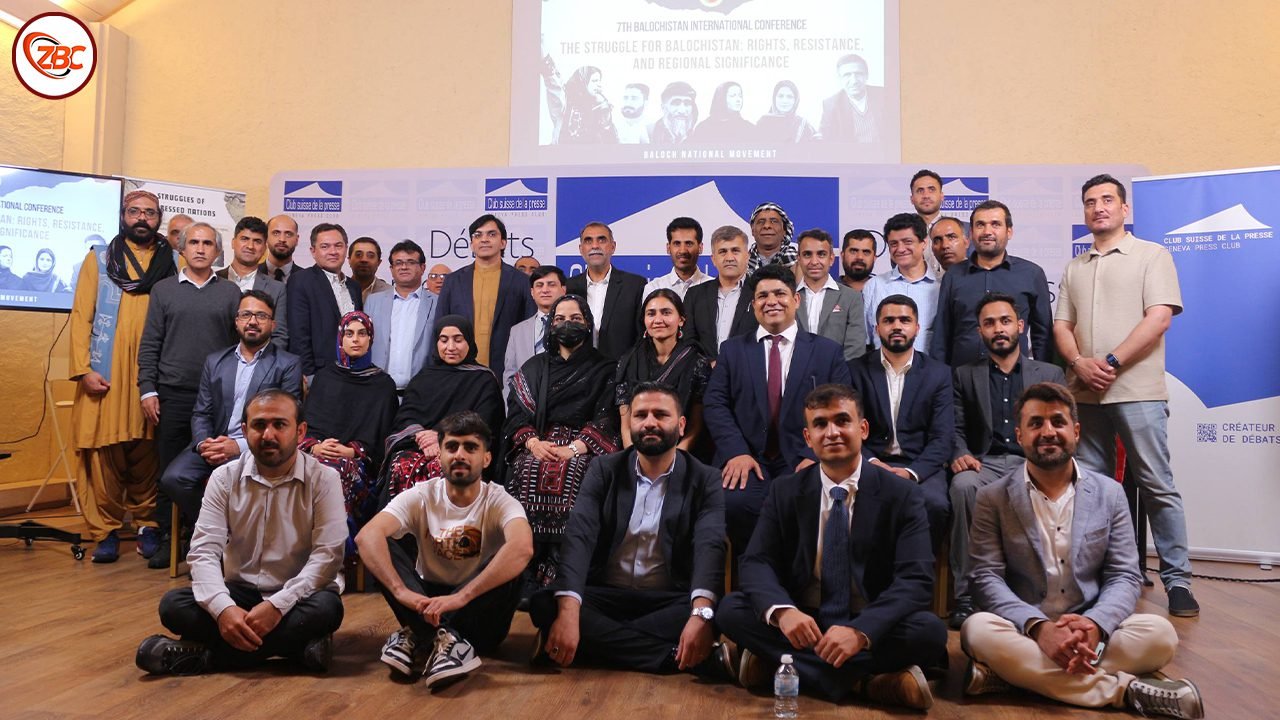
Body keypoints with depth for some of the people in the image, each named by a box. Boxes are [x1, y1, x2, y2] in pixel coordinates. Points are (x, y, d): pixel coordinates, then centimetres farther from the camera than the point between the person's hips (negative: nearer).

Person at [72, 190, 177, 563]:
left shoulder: (173, 262, 10)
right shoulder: (99, 258, 9)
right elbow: (81, 316, 3)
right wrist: (83, 369, -7)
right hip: (105, 375, 0)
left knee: (147, 455, 4)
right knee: (104, 454, 0)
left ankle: (147, 524, 15)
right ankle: (106, 532, 8)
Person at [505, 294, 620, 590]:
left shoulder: (604, 369, 15)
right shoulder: (535, 366, 23)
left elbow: (606, 417, 0)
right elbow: (517, 412, 11)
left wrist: (573, 448, -15)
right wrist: (533, 442, -10)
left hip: (582, 449, -2)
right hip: (537, 445, 2)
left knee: (571, 476, -36)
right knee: (526, 471, -32)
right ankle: (527, 580, -29)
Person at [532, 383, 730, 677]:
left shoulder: (705, 479, -2)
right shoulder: (604, 470, 2)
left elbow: (710, 546, -19)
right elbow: (579, 537, -12)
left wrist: (701, 614, -40)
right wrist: (568, 610, -31)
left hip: (669, 602, -2)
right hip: (606, 597, 3)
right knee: (544, 605, -29)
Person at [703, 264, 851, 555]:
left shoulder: (828, 352, 12)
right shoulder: (732, 349, 14)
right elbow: (715, 404, 4)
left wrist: (816, 456, -11)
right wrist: (736, 452, -12)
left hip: (802, 460, 0)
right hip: (746, 458, 1)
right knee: (734, 504, -30)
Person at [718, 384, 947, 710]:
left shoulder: (902, 496, -4)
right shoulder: (785, 494, 4)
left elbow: (916, 579, -14)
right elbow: (757, 562, -5)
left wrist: (861, 631, -32)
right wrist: (782, 610, -29)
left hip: (872, 629, -1)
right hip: (801, 626, 2)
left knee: (931, 630, -30)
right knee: (731, 608, -23)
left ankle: (780, 662, -25)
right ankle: (863, 681, -26)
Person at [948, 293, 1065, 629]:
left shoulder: (1051, 374, 18)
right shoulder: (964, 375, 18)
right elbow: (957, 427, 9)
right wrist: (960, 454, -13)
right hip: (985, 463, 0)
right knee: (963, 484, -35)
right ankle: (967, 594, -28)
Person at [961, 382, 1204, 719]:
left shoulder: (1109, 493, 7)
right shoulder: (993, 498, 0)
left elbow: (1124, 577, 1)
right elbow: (986, 578, -8)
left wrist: (1094, 625, -21)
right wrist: (1038, 627, -27)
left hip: (1090, 632, 2)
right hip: (1025, 632, -2)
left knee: (1159, 634, -25)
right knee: (978, 630, -33)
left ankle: (1017, 673, -25)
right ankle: (1124, 688, -27)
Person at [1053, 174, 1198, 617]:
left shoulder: (1152, 256, 3)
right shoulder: (1074, 269, 17)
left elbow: (1159, 318, -8)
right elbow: (1062, 325, 12)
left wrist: (1110, 363, -14)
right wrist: (1079, 362, -8)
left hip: (1137, 392, -4)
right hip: (1085, 394, 5)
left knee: (1157, 486, -2)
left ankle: (1177, 580, 5)